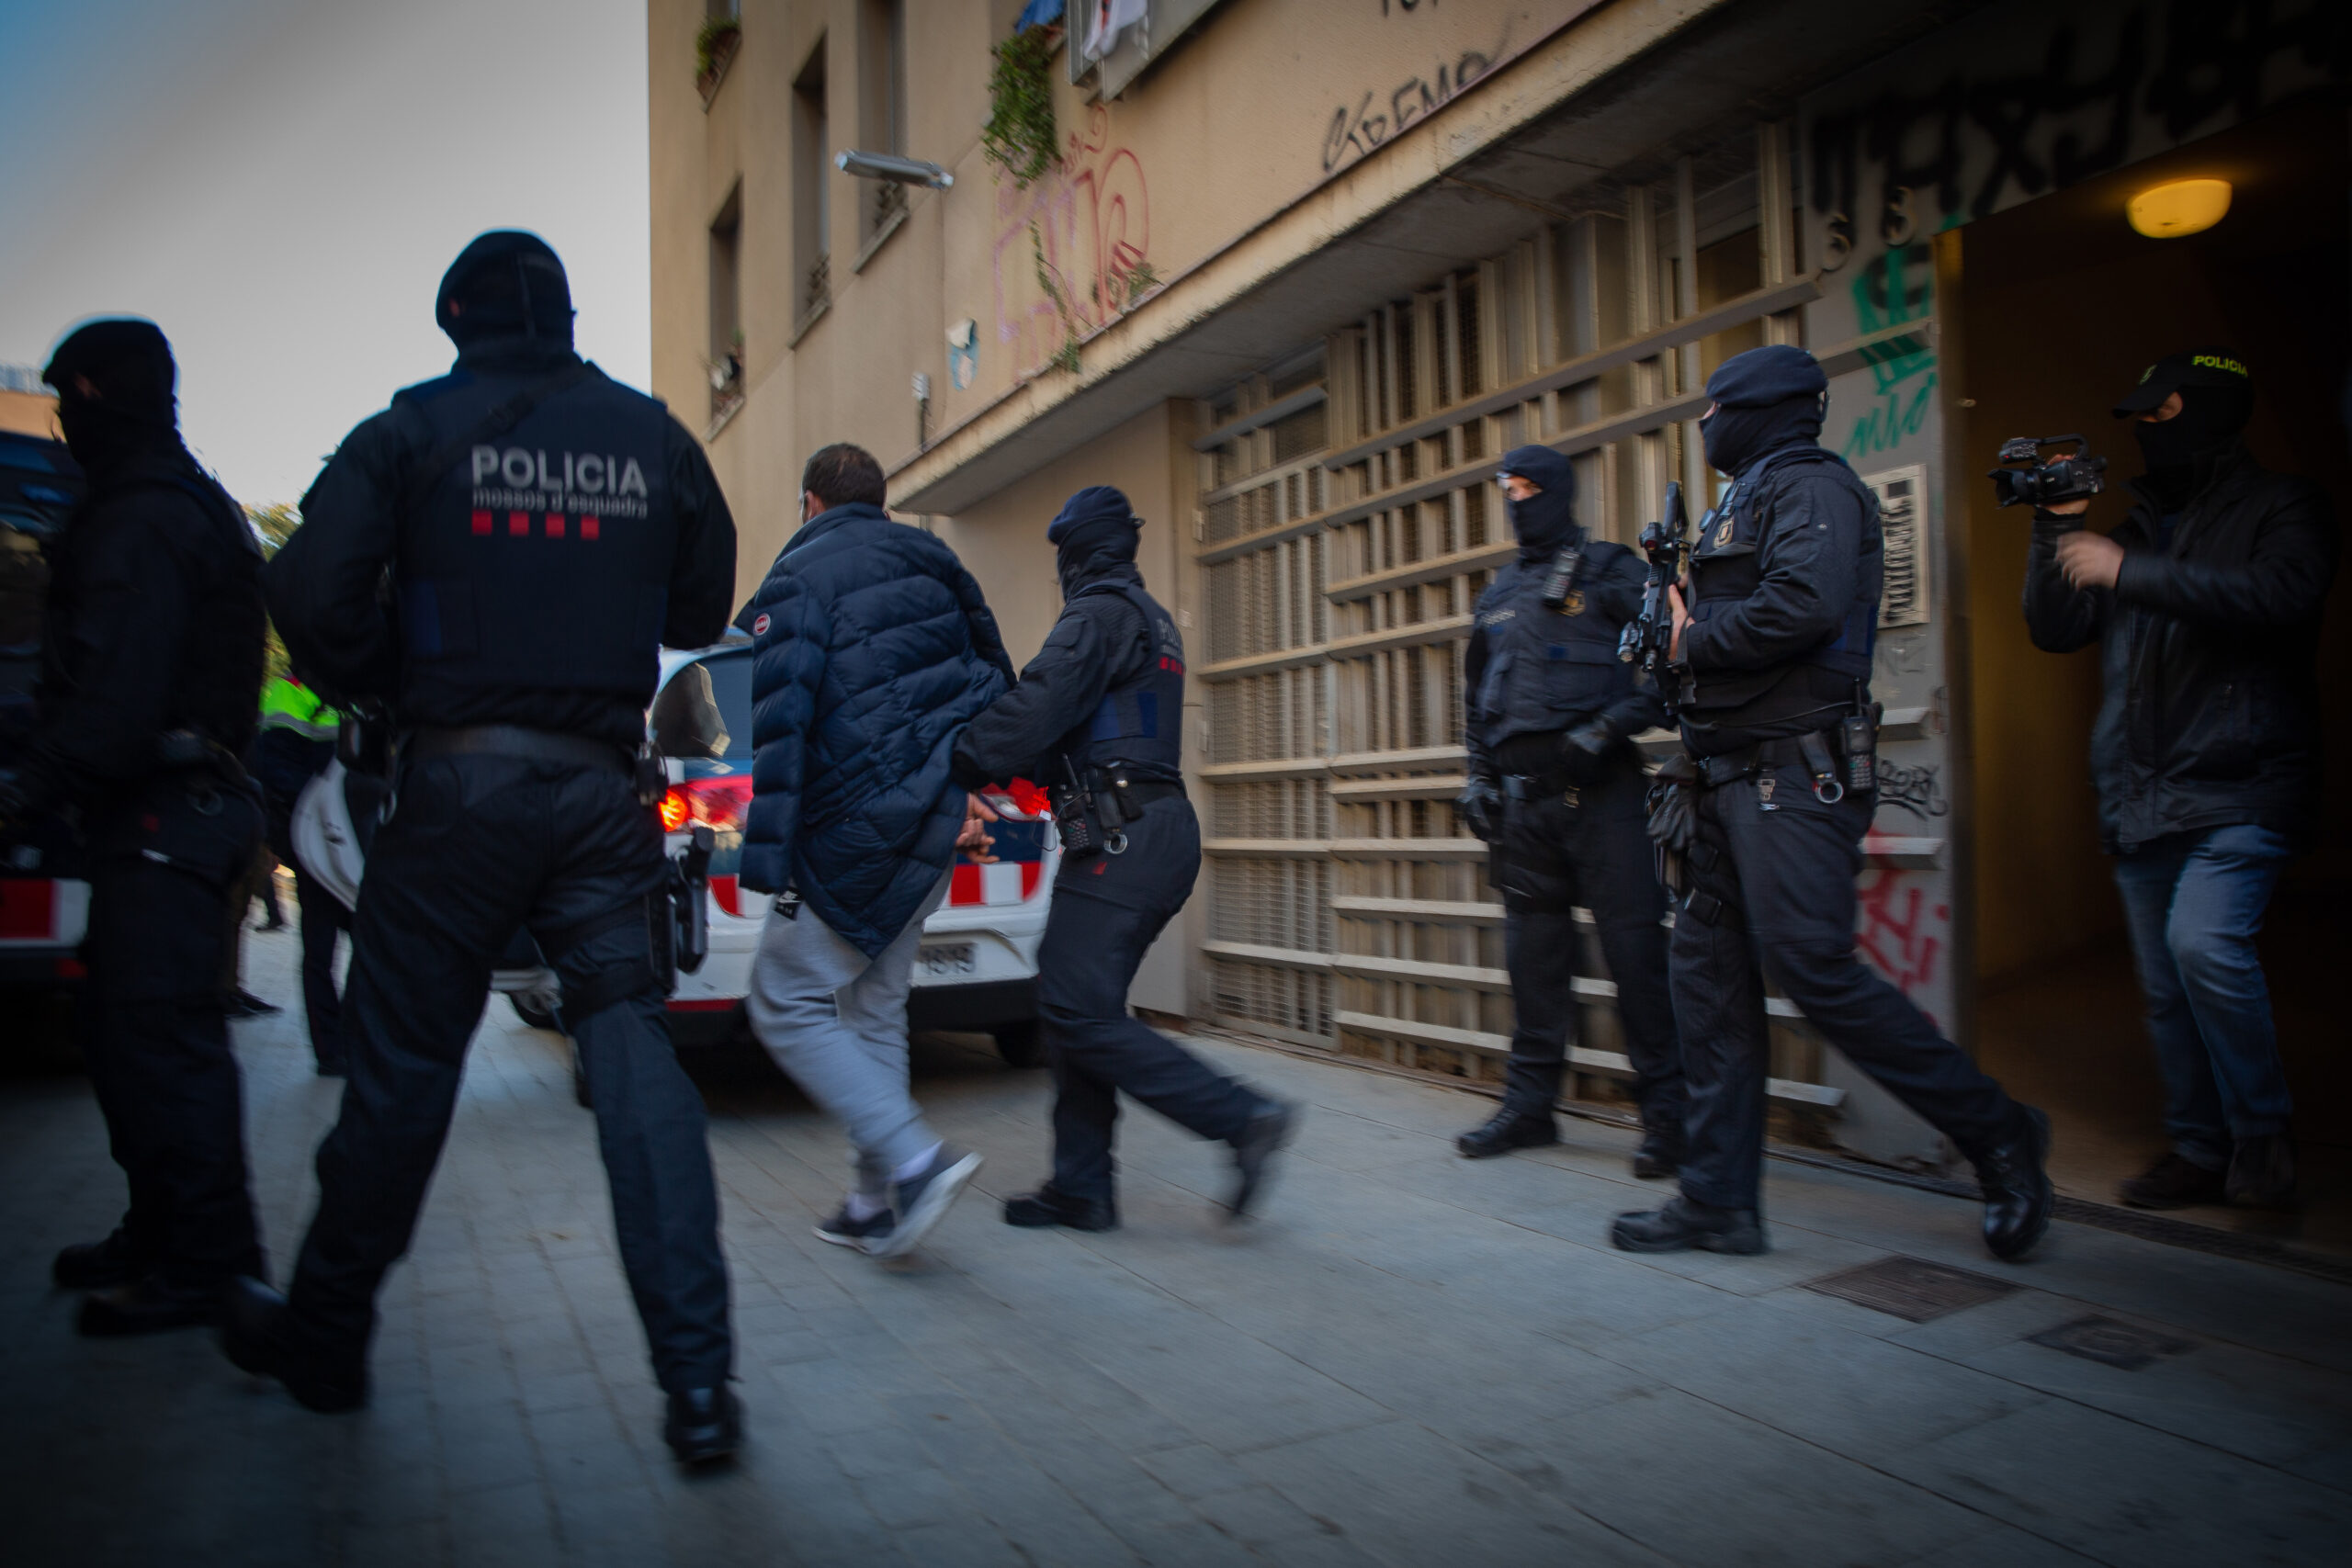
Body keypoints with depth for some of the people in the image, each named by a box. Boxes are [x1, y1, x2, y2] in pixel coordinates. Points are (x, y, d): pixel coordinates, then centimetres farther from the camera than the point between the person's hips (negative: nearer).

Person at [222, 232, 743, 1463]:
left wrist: (379, 692, 9)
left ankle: (323, 1337, 29)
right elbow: (701, 609, 15)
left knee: (400, 1061, 10)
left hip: (461, 775, -2)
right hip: (602, 784, 2)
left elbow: (311, 590, -8)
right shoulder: (654, 436, 9)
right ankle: (697, 1379, -5)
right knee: (631, 1048, 0)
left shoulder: (415, 429, 1)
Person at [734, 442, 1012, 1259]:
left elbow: (777, 726, -17)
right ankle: (878, 1204, 20)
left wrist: (768, 863, -20)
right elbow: (995, 672, 19)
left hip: (859, 828, -8)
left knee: (786, 1005, 2)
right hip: (938, 817, 8)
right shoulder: (929, 561, 14)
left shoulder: (797, 583, -8)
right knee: (874, 1006, 16)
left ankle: (916, 1158, -9)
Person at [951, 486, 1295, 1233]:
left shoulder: (1099, 613, -7)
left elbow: (1035, 709, -20)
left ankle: (1243, 1118, -10)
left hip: (1121, 837, -10)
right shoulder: (1152, 619, 24)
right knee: (1077, 1005, 11)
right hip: (1160, 828, 10)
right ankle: (1081, 1187, 14)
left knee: (1078, 1010, -11)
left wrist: (956, 768, -12)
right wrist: (1009, 770, 18)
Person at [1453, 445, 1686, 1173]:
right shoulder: (1498, 595, 19)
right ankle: (1529, 1105, 18)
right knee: (1532, 950, 9)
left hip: (1599, 788, -5)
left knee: (1634, 944, -6)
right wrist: (1479, 779, 16)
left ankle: (1667, 1112, 3)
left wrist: (1605, 731, -15)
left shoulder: (1611, 572, 3)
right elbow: (1476, 696, 25)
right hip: (1524, 795, 6)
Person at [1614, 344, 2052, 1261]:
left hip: (1793, 778, -10)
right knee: (1710, 973, 6)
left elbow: (1803, 604, -24)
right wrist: (1684, 628, 1)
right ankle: (1719, 1200, 11)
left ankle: (1996, 1132, 7)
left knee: (1814, 969, -12)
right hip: (1734, 777, 10)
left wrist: (1693, 641, -11)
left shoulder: (1811, 485, -6)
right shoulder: (1745, 502, 23)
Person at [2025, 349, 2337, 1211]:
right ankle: (2200, 1148, 19)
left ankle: (2263, 1130, -2)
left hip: (2239, 787, -6)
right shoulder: (2138, 528, 19)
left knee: (2205, 943, -22)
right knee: (2167, 985, 7)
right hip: (2141, 798, 6)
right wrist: (2059, 527, 3)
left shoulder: (2282, 506, 3)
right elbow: (2054, 628, 12)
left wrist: (2130, 573, -19)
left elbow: (2281, 593, -17)